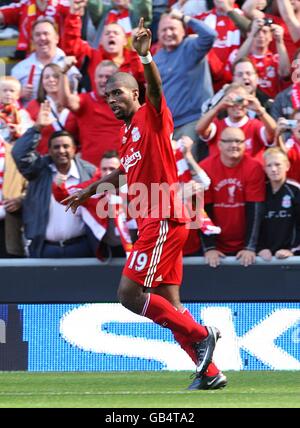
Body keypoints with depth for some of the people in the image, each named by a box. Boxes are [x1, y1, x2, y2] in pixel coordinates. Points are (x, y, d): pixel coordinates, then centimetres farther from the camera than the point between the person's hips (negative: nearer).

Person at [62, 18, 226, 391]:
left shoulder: (152, 116, -6)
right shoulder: (127, 131, 18)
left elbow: (155, 87, -27)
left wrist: (146, 56, -45)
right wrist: (90, 190, 43)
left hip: (163, 220, -9)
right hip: (151, 222, 9)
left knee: (130, 294, -14)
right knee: (167, 303, 6)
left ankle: (200, 334, -5)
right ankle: (209, 373, 8)